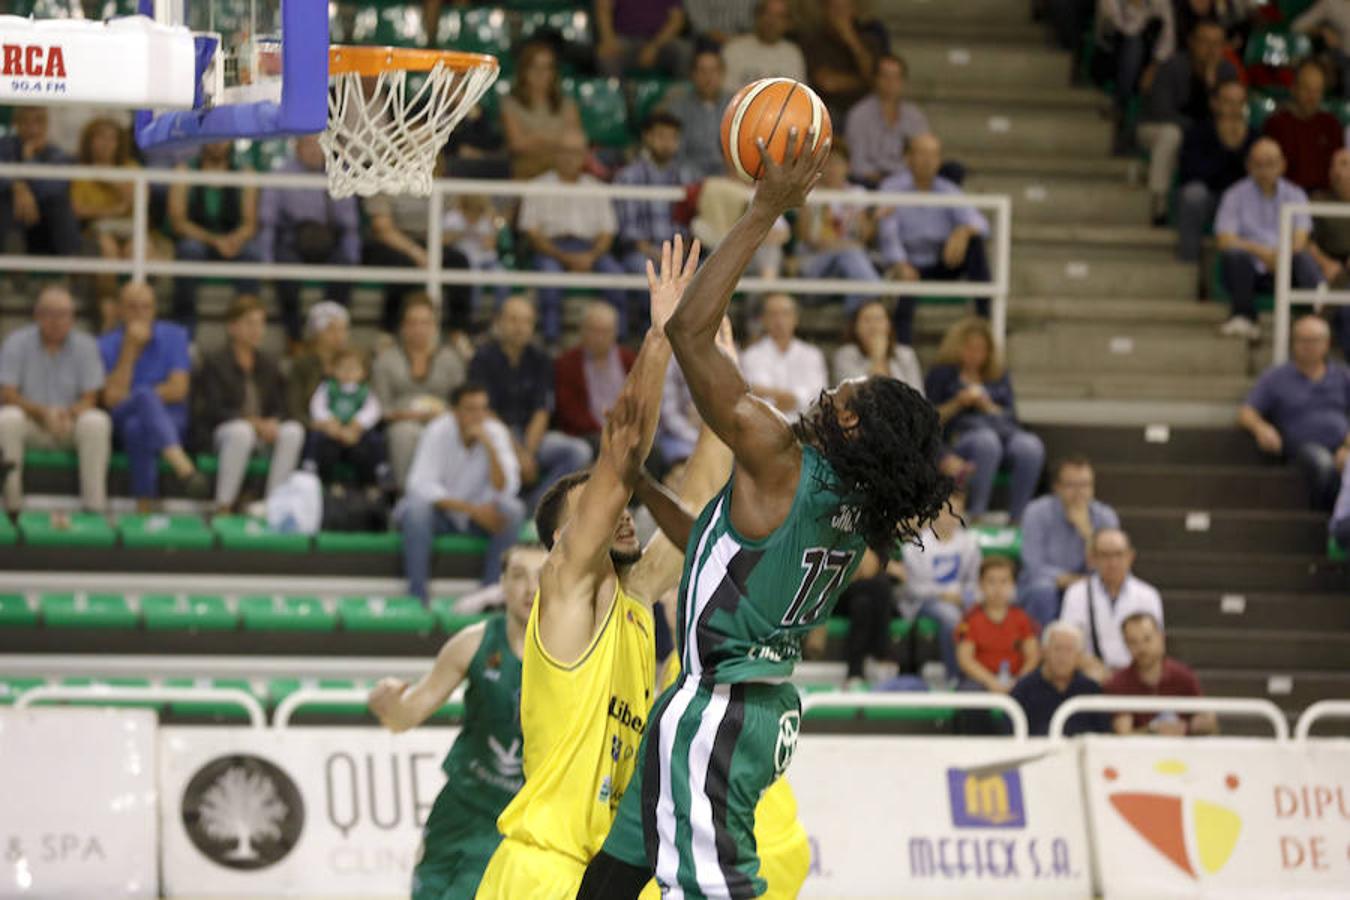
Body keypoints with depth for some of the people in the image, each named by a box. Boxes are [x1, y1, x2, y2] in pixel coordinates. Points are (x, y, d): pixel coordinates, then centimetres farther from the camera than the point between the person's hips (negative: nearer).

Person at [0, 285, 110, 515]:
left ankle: (95, 507, -29)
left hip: (70, 425, 1)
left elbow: (90, 399, -3)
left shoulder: (86, 345, 0)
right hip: (30, 422, -1)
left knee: (97, 422, -31)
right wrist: (42, 412, -25)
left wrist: (68, 414, -25)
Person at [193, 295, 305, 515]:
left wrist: (272, 423, -14)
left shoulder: (268, 366, 16)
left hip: (263, 430, 5)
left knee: (293, 431, -25)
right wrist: (254, 422, -22)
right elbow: (214, 411, -10)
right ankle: (223, 507, -35)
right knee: (241, 431, -39)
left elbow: (280, 409, 12)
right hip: (218, 433, -5)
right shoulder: (215, 363, 0)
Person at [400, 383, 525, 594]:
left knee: (513, 509, -26)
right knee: (416, 507, -34)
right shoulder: (438, 432, -19)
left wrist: (490, 447, -34)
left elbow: (504, 490, -21)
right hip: (440, 513, -2)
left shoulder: (496, 433, -12)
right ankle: (416, 598, -29)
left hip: (478, 513, 2)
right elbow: (421, 485, -29)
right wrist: (472, 509, -35)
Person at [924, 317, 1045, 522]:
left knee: (1031, 447, -34)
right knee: (987, 442, -42)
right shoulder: (941, 374, 20)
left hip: (1004, 430, 3)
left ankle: (1016, 518, -34)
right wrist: (957, 403, -4)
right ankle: (977, 517, -43)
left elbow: (1011, 417, 19)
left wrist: (987, 406, 1)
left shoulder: (1000, 377, 28)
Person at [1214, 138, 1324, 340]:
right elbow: (1224, 240, -8)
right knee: (1234, 254, -33)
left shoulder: (1294, 194, 10)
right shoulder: (1235, 196, 4)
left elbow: (1300, 240, -3)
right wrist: (1259, 250, -25)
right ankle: (1245, 318, -23)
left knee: (1305, 258, -31)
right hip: (1249, 271, -1)